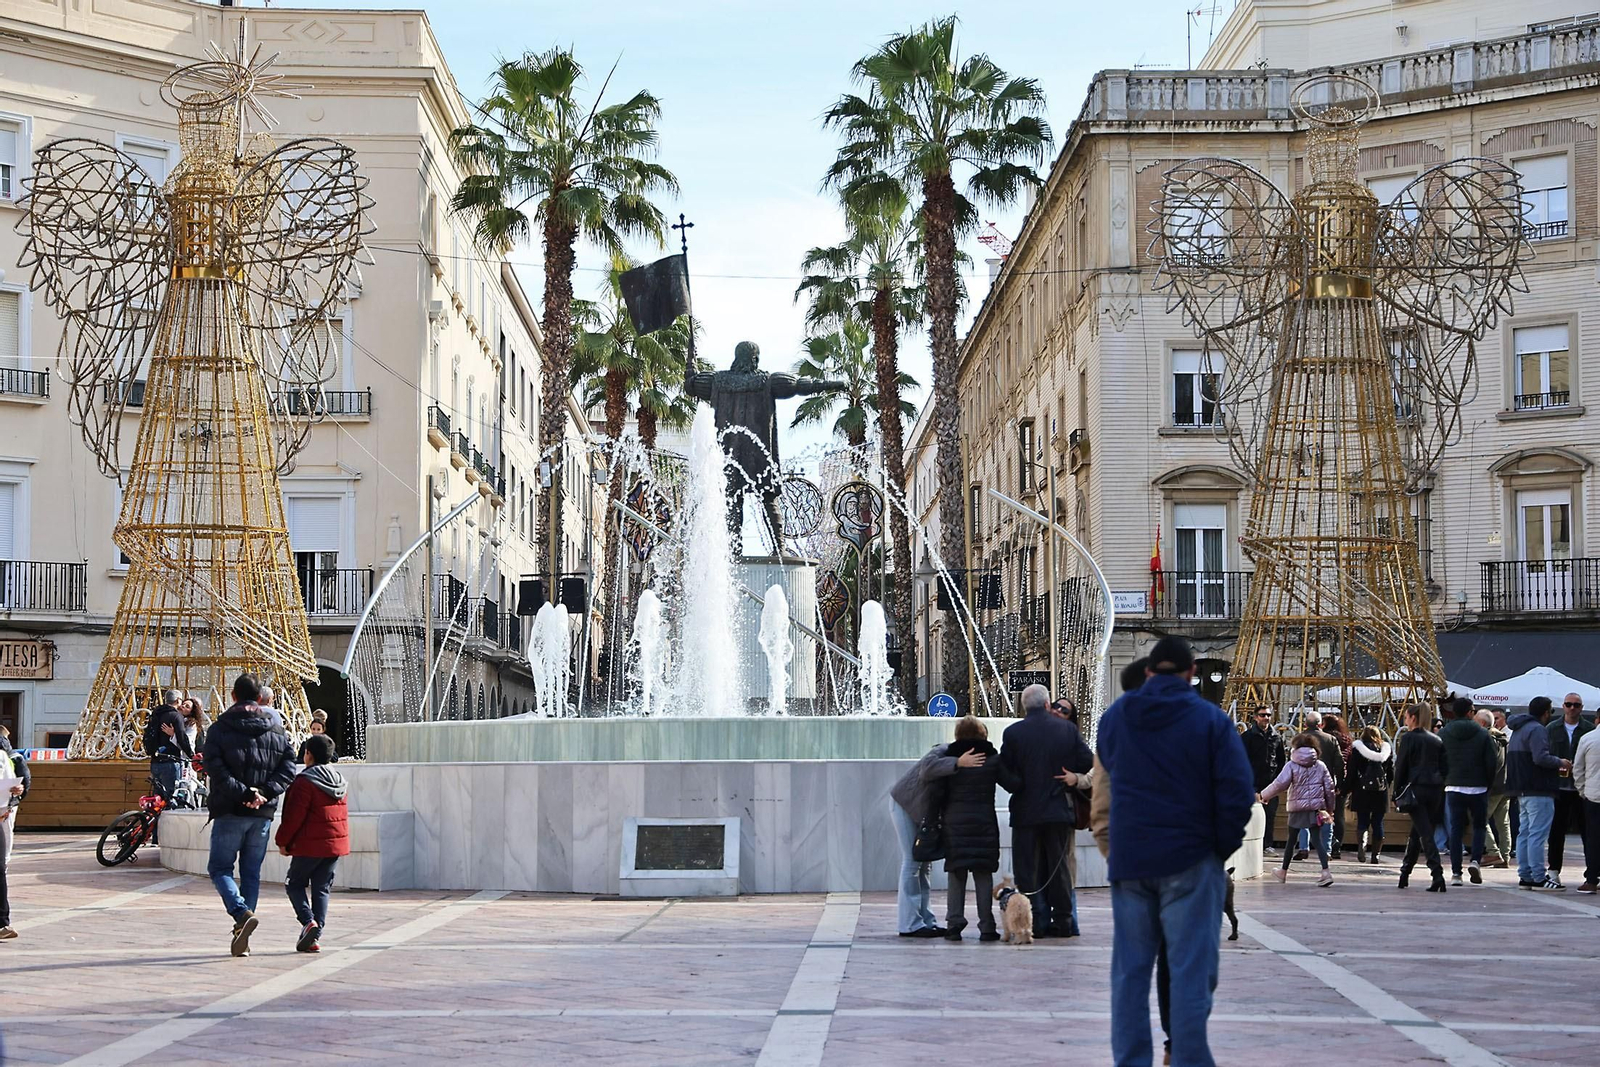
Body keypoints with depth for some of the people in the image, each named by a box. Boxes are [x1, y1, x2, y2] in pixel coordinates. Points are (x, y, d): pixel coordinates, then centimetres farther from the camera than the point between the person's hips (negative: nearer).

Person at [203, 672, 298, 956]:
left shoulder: (220, 728, -3)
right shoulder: (276, 729, 7)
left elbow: (215, 768, -16)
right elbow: (288, 768, -1)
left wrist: (243, 792, -16)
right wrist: (264, 792, -9)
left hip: (230, 812, -3)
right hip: (263, 814, 3)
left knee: (220, 868, 6)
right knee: (251, 873, 10)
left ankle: (242, 913, -19)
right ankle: (242, 938, 8)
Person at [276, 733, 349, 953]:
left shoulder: (305, 781, -13)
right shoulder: (338, 781, 10)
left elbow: (294, 815, -14)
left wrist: (283, 841, -5)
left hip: (311, 845, -6)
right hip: (336, 843, 6)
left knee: (295, 883, 9)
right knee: (321, 888, 11)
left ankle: (308, 921, -13)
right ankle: (316, 934, 4)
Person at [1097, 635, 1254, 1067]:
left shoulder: (1113, 718, 7)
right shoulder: (1210, 719, -7)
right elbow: (1238, 793, -11)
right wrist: (1224, 847, 1)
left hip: (1127, 857, 4)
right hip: (1190, 860, -4)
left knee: (1130, 967, 9)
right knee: (1191, 970, -1)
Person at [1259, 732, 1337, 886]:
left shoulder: (1292, 766, -6)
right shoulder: (1321, 766, 4)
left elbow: (1279, 784, -14)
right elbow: (1329, 788, 5)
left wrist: (1262, 796, -4)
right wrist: (1330, 809, 15)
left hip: (1297, 807, -2)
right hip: (1316, 808, 2)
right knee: (1318, 840, -1)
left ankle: (1283, 871, 25)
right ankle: (1326, 872, -15)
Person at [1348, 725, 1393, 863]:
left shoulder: (1357, 748, -2)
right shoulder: (1387, 748, 6)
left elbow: (1352, 771, -4)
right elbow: (1392, 773, 8)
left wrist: (1350, 789, 5)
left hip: (1362, 790, -2)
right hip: (1381, 792, 2)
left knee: (1362, 821, 3)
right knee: (1378, 823, 9)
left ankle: (1361, 843, -25)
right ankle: (1375, 855, 8)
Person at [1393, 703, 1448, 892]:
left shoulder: (1408, 738, -4)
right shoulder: (1436, 740, 12)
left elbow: (1401, 767, -5)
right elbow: (1443, 767, 12)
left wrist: (1397, 793, 1)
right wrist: (1439, 788, 16)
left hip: (1416, 789, -6)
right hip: (1435, 790, 6)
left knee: (1425, 833, -9)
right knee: (1417, 832, 15)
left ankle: (1438, 875, -21)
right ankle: (1404, 874, 21)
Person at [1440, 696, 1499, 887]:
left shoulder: (1443, 734, 0)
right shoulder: (1482, 734, -4)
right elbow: (1492, 762, -6)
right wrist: (1488, 783, 7)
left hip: (1453, 787, 1)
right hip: (1478, 788, -1)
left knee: (1456, 829, 5)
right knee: (1480, 826, 15)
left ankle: (1456, 873, 2)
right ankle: (1475, 860, -5)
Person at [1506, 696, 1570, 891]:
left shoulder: (1519, 729, 18)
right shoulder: (1537, 729, -14)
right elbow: (1541, 757, -26)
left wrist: (1555, 766, 18)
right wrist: (1560, 763, -8)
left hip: (1522, 791, 10)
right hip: (1538, 791, -10)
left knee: (1524, 833, 12)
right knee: (1537, 834, -9)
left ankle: (1525, 876, 15)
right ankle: (1539, 878, -10)